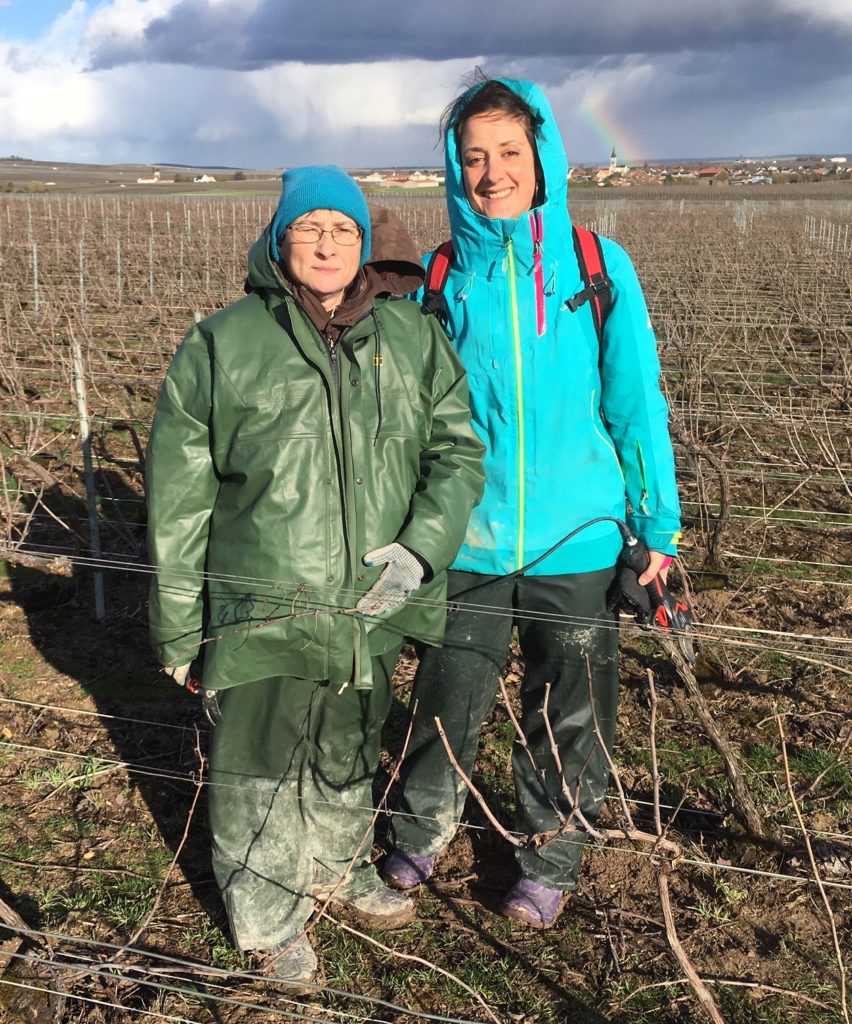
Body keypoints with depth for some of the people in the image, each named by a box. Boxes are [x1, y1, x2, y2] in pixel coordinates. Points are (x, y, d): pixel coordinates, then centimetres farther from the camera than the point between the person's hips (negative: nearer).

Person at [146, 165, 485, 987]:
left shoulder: (413, 339, 1)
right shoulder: (222, 344, -7)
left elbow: (457, 452, 3)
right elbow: (178, 497, -4)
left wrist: (421, 549, -14)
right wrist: (177, 629, -2)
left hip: (373, 609, 3)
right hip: (264, 610, -3)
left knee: (350, 755, 24)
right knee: (262, 772, 12)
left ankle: (339, 862, 52)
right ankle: (267, 913, 38)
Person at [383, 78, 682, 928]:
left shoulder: (599, 268, -5)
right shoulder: (442, 281, -1)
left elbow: (635, 403, 0)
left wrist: (659, 525, -1)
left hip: (576, 541, 0)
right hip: (469, 541, 1)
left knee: (568, 714, 14)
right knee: (448, 704, 13)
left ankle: (550, 859, 39)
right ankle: (419, 836, 41)